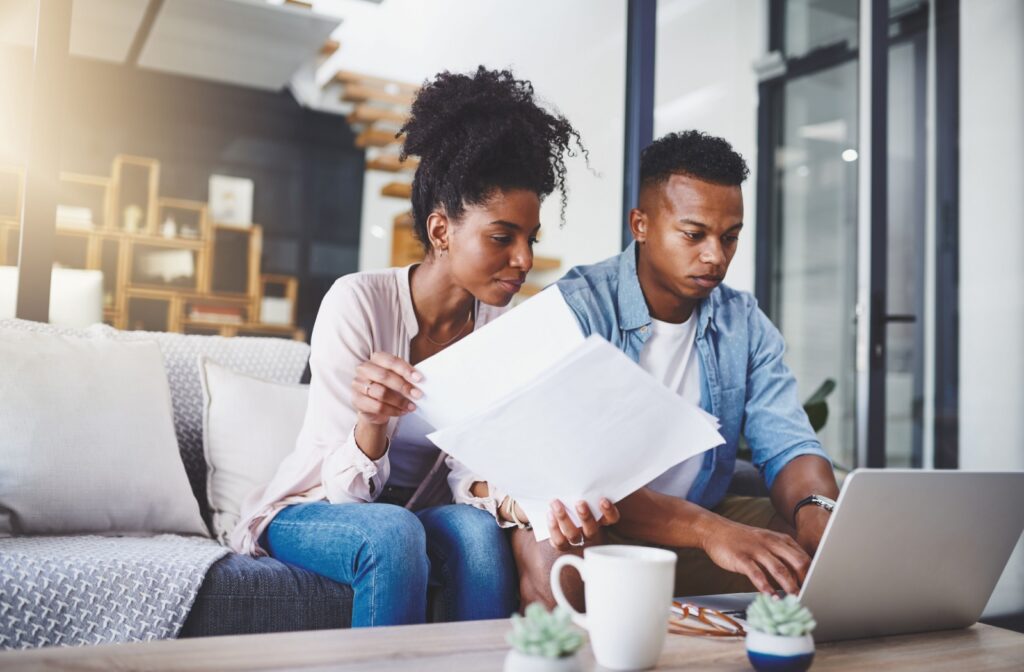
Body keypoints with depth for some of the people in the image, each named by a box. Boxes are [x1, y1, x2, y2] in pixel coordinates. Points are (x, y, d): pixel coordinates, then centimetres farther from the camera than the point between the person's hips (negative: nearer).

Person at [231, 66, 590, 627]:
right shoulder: (357, 301, -20)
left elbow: (468, 471, -8)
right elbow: (348, 487, -21)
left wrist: (510, 498, -31)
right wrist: (371, 422, -43)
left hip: (418, 512, 3)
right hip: (311, 511, -3)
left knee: (478, 529, -29)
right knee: (392, 532, -34)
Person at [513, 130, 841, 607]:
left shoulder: (746, 325, 6)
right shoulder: (576, 310, -15)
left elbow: (787, 446, -1)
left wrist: (817, 513, -27)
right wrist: (708, 529, -40)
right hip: (594, 531, -5)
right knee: (549, 551, -38)